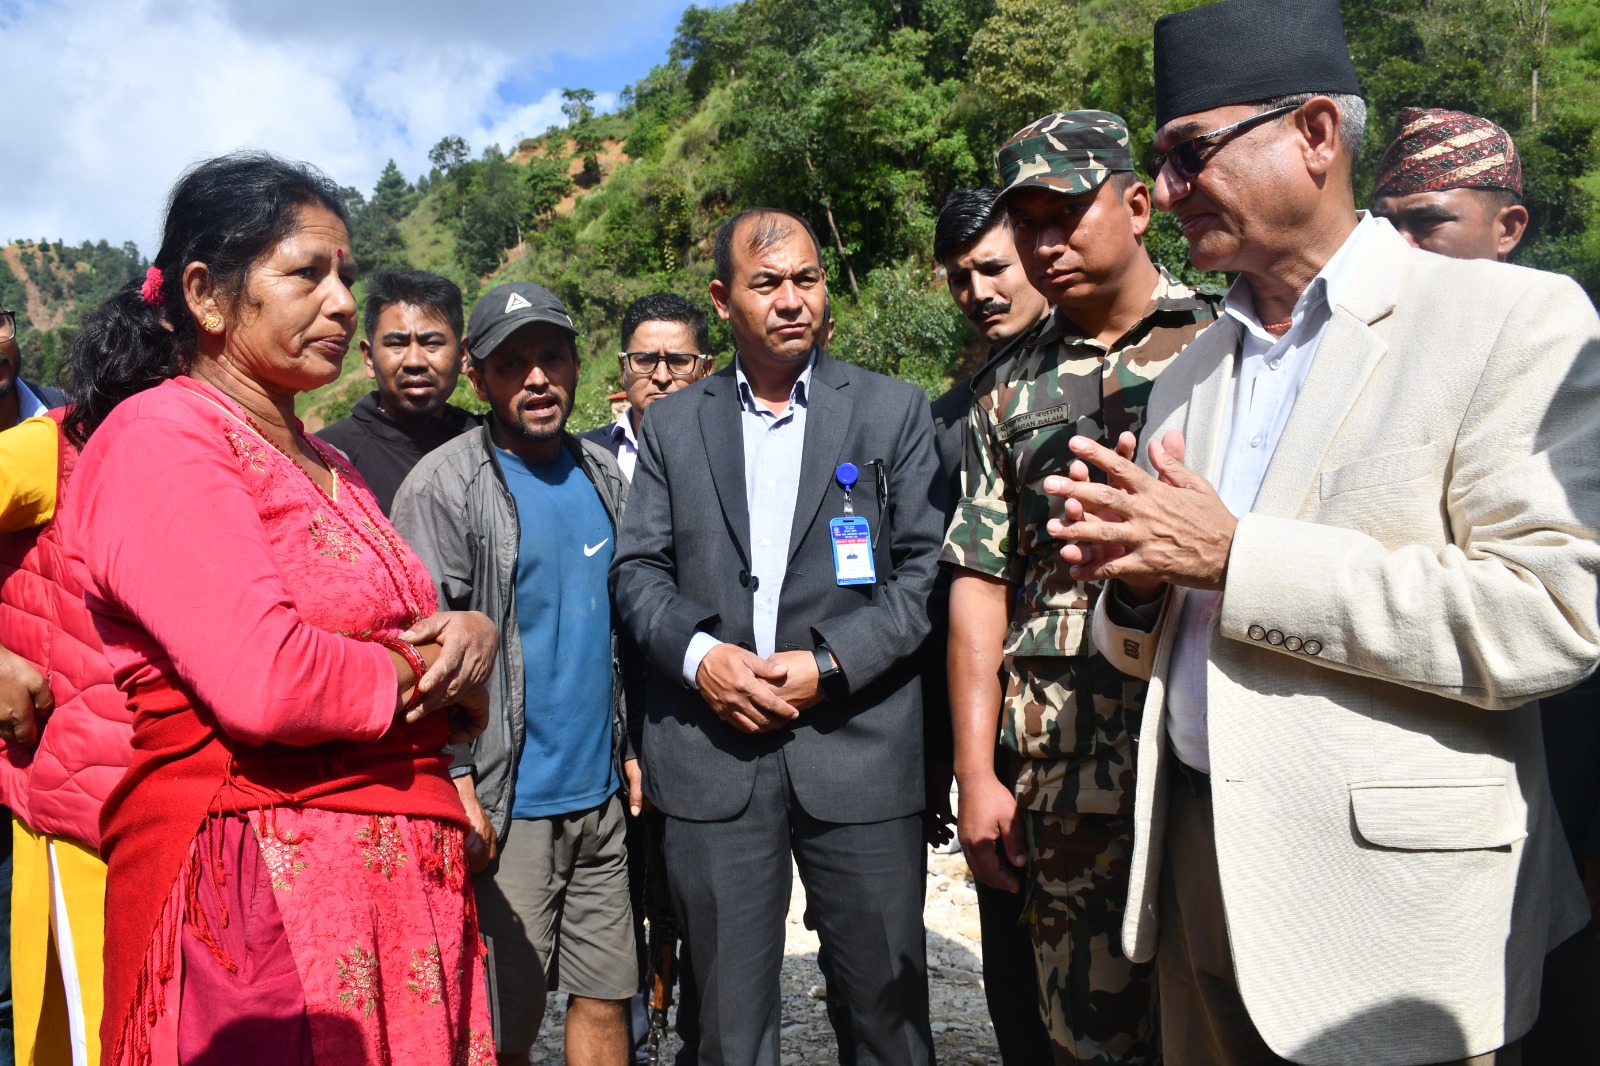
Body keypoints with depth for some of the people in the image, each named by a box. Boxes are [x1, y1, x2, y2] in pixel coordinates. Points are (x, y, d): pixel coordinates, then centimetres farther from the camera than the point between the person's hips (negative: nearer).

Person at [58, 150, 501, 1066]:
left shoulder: (324, 465, 17)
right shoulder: (157, 436, -11)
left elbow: (409, 628, 19)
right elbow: (266, 682, -24)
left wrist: (472, 637, -5)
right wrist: (433, 676, -7)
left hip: (395, 879, 8)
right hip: (258, 888, -8)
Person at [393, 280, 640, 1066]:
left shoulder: (603, 476, 10)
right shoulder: (443, 486, -8)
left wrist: (630, 745, 13)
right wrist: (456, 786, -15)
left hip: (600, 794, 5)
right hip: (504, 807, -5)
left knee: (605, 1001, 13)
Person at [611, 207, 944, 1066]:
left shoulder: (894, 411, 4)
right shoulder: (671, 425, 10)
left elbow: (926, 569, -1)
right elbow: (636, 568, 7)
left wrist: (829, 663, -12)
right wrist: (700, 654, -11)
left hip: (859, 746, -1)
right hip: (712, 756, 2)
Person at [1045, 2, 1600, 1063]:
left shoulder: (1514, 321, -8)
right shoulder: (1188, 376, 10)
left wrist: (1234, 557, -20)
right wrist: (1141, 581, -8)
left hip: (1391, 895, -5)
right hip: (1194, 856, 6)